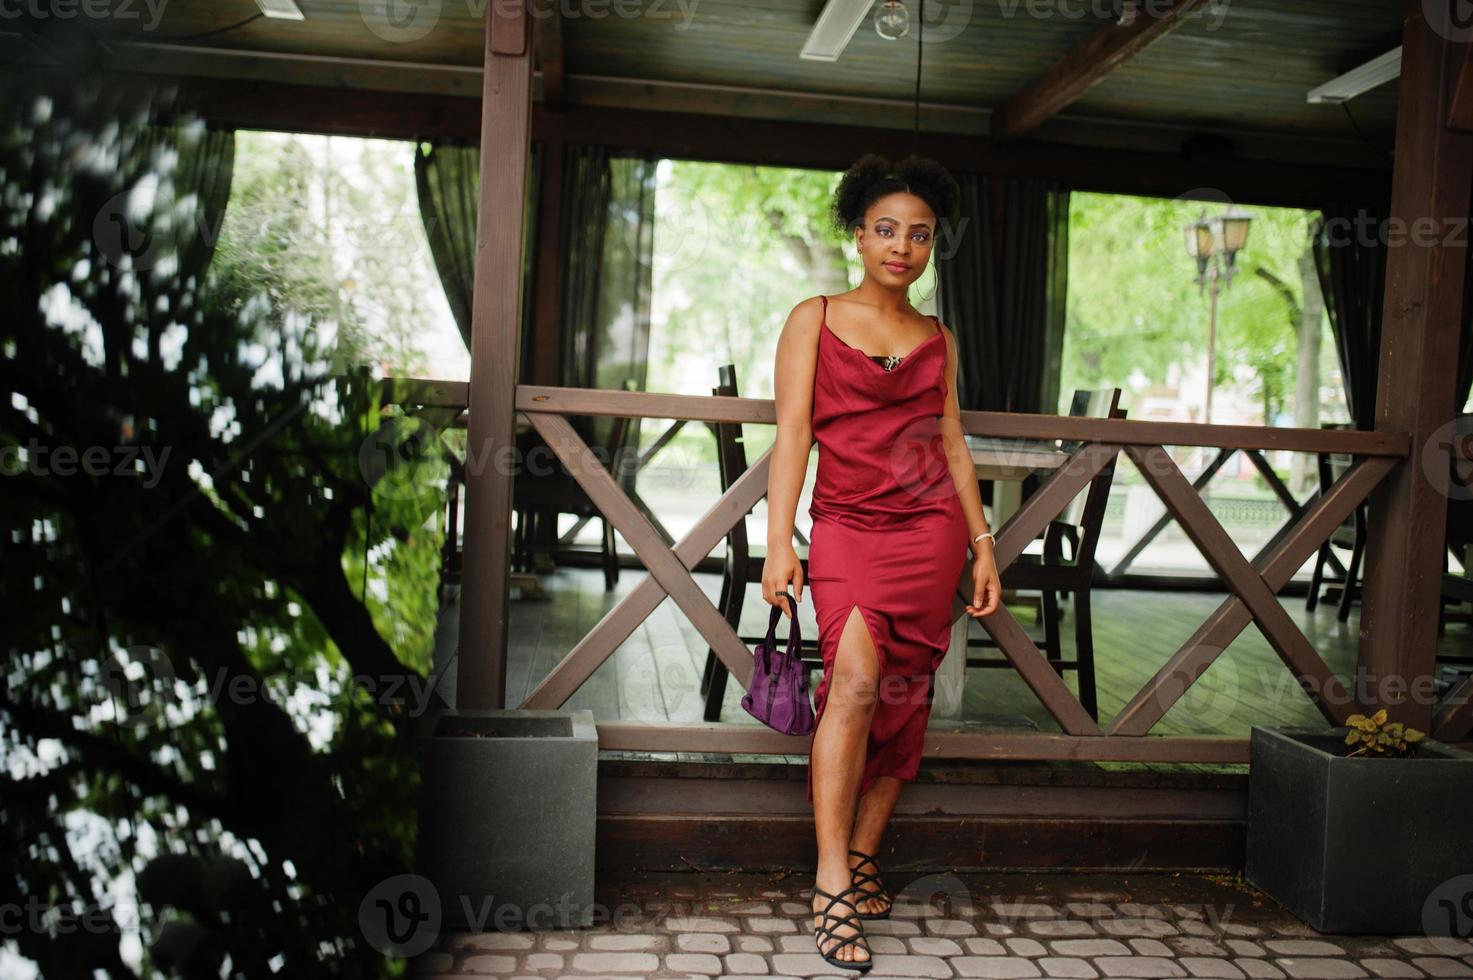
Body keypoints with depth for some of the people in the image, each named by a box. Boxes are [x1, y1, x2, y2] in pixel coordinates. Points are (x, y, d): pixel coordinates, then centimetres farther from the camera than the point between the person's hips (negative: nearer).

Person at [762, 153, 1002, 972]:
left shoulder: (939, 339, 14)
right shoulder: (815, 320, 6)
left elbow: (953, 442, 15)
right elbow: (793, 433, -1)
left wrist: (984, 544, 9)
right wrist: (780, 543, -10)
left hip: (930, 525, 3)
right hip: (847, 525, -3)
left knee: (903, 701, 1)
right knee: (857, 680, -20)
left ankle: (863, 858, 16)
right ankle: (832, 885, -15)